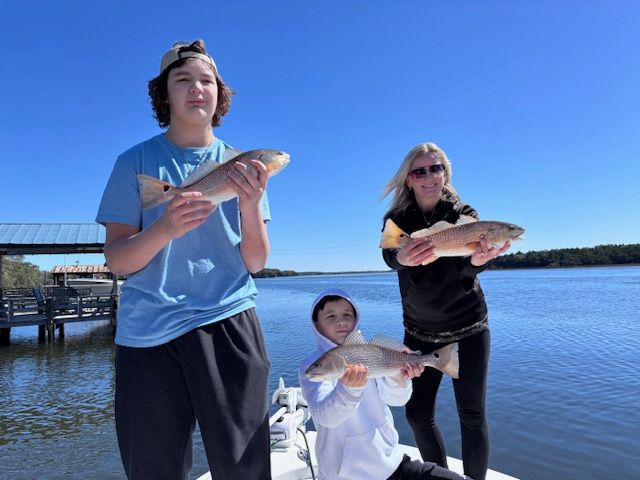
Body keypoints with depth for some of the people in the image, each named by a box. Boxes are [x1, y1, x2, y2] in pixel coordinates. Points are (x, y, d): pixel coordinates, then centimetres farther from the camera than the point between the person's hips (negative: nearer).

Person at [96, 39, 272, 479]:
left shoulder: (242, 165, 7)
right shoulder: (136, 162, 4)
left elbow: (255, 263, 3)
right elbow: (117, 261, -1)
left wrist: (250, 206, -15)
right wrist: (164, 228, -21)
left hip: (228, 320, 1)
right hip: (148, 331, 0)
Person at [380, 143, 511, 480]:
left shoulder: (464, 214, -6)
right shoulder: (397, 219, -5)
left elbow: (468, 265, -22)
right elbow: (389, 256, -25)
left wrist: (478, 259, -47)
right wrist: (404, 257, -50)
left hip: (467, 328, -1)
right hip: (420, 332, 2)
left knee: (472, 414, 1)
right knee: (417, 413, 5)